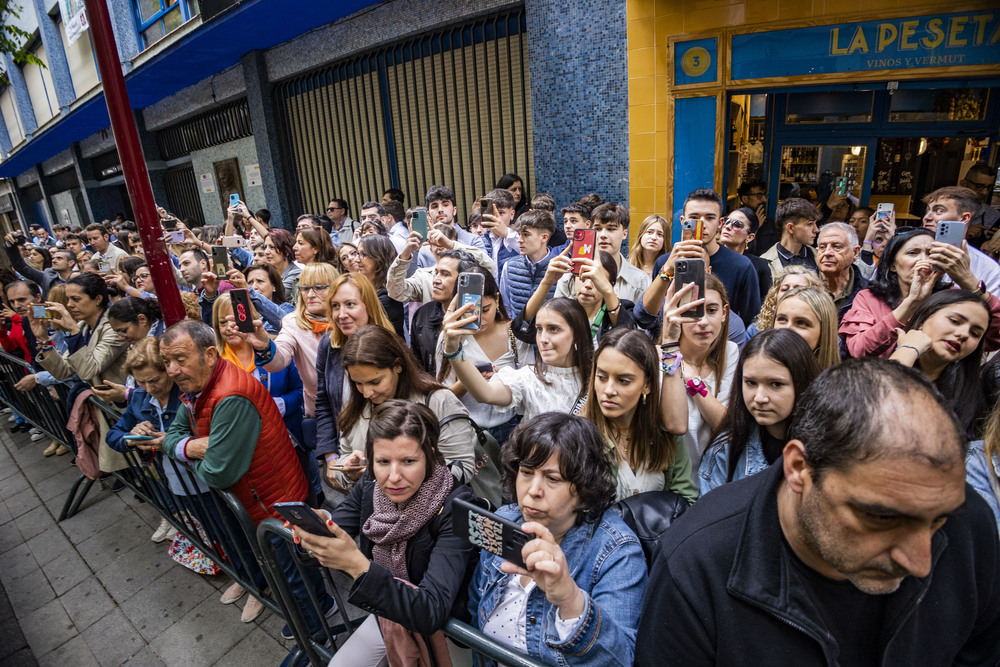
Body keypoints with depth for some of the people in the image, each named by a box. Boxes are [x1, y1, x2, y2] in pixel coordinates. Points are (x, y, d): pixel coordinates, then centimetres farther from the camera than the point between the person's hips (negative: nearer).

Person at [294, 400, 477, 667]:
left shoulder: (455, 508, -33)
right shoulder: (371, 485, -16)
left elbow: (432, 613, -38)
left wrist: (358, 566, -49)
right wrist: (314, 529, -34)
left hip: (444, 626, -4)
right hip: (387, 613, 5)